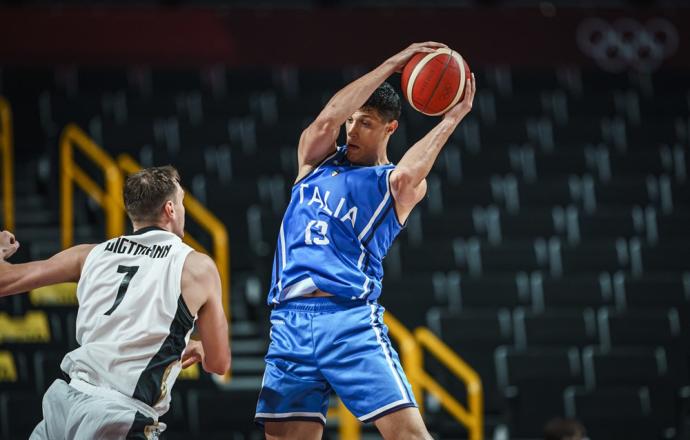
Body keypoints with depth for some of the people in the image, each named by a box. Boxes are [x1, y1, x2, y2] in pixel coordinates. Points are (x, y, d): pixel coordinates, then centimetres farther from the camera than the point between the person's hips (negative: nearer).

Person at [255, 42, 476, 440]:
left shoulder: (401, 185, 9)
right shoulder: (317, 158, 18)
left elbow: (406, 175, -16)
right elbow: (328, 118, -2)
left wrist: (452, 118, -12)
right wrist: (391, 66, -5)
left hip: (351, 319, -3)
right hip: (290, 321, 3)